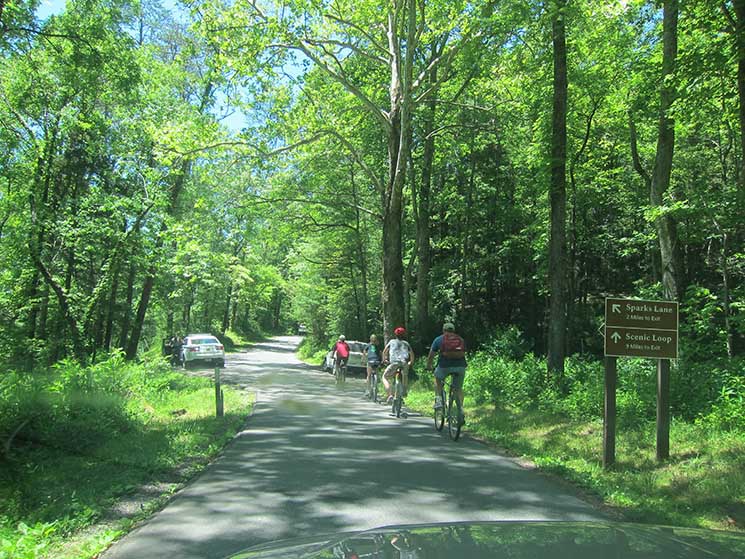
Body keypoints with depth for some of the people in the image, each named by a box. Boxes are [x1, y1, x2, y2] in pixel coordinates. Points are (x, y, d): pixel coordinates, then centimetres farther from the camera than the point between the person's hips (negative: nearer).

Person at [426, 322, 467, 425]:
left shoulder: (439, 339, 16)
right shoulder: (461, 340, 22)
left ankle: (438, 400, 16)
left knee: (437, 378, 29)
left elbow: (431, 355, 22)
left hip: (445, 365, -2)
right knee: (458, 388, 19)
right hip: (460, 366, 2)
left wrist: (428, 366, 37)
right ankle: (461, 410, 5)